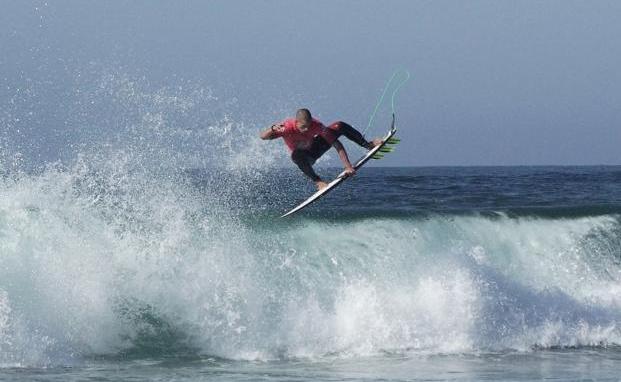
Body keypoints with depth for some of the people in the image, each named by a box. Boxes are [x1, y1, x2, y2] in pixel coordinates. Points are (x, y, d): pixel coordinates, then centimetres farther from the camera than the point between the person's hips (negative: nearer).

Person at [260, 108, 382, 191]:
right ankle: (318, 181, -29)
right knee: (297, 155, -41)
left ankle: (367, 145, 9)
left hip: (314, 147, 2)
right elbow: (263, 136, -40)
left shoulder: (316, 125, -31)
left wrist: (348, 166, -37)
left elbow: (336, 144, -31)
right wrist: (273, 129, -63)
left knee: (340, 126, -10)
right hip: (304, 156, -2)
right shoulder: (287, 127, -35)